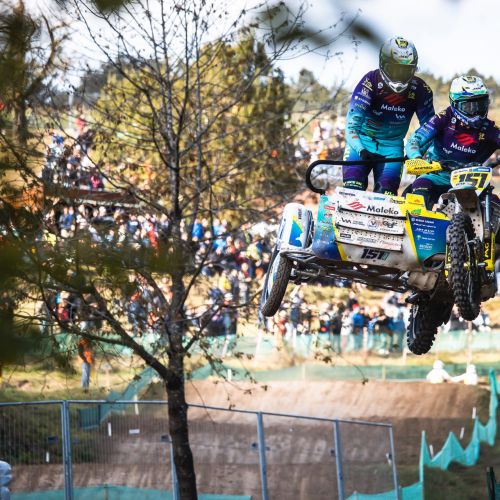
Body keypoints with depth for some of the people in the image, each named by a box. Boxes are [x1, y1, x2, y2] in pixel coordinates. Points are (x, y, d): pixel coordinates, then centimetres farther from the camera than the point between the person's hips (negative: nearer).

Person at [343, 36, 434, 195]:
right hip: (362, 142, -2)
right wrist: (361, 151, -44)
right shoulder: (370, 81, -23)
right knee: (353, 188, -19)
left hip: (392, 146, 2)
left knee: (386, 194, -11)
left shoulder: (420, 90, -14)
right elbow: (352, 122, -29)